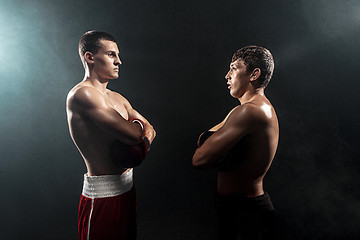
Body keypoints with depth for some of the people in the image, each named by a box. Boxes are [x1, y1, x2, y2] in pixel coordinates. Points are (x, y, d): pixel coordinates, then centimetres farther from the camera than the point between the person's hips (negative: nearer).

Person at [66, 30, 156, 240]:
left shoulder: (116, 98, 11)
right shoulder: (81, 94, -18)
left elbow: (150, 129, 11)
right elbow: (132, 133, -26)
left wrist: (143, 144, -11)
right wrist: (137, 124, -3)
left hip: (127, 187, 9)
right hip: (102, 195, -9)